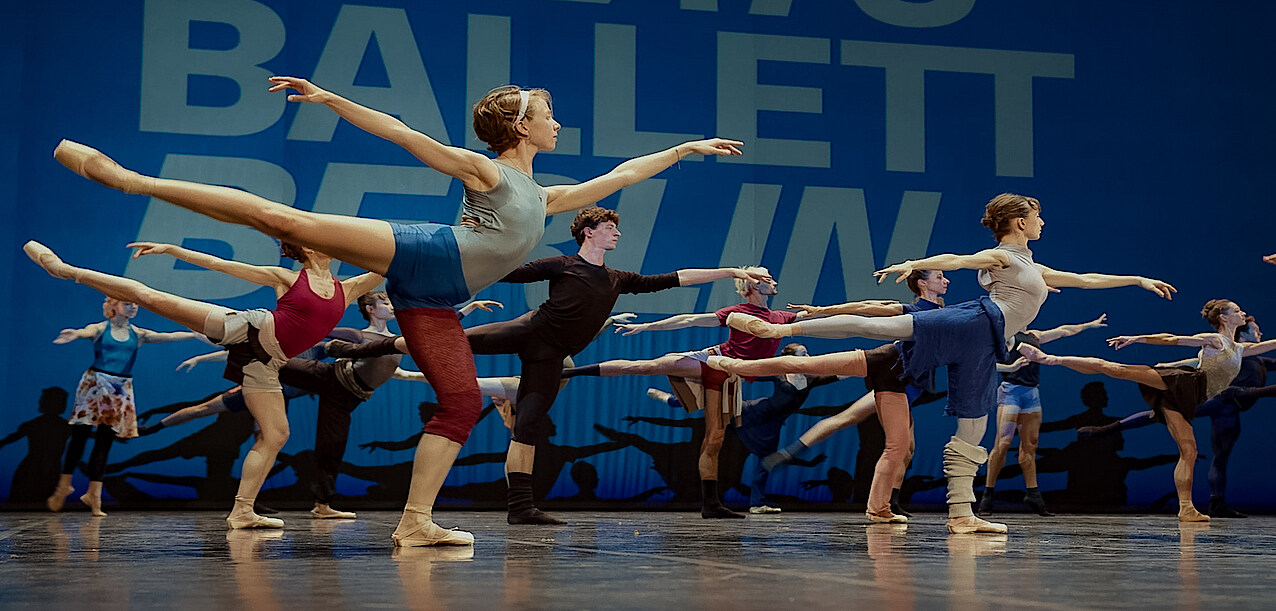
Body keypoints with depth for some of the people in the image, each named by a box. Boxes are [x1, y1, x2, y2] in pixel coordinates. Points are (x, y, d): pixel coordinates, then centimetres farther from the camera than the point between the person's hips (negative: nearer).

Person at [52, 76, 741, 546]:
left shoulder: (544, 198, 25)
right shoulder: (483, 169, 7)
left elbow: (617, 175, 33)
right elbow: (402, 132, 1)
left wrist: (682, 149, 35)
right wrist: (332, 99, -7)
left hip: (430, 300, 7)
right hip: (420, 253, -7)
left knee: (462, 402, -3)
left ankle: (415, 521, -1)